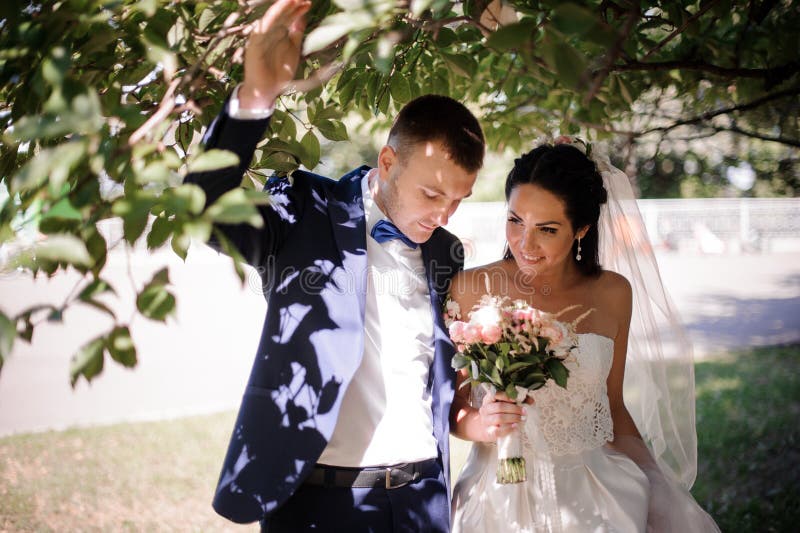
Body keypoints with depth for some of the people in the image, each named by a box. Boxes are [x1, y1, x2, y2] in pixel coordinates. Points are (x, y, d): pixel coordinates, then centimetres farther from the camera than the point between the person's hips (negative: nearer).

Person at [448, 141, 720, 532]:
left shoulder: (614, 294, 1)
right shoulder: (471, 290, -7)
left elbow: (614, 407, 10)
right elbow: (450, 407, -1)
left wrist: (656, 481, -1)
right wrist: (481, 424, -21)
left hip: (595, 495, 3)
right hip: (501, 497, -3)